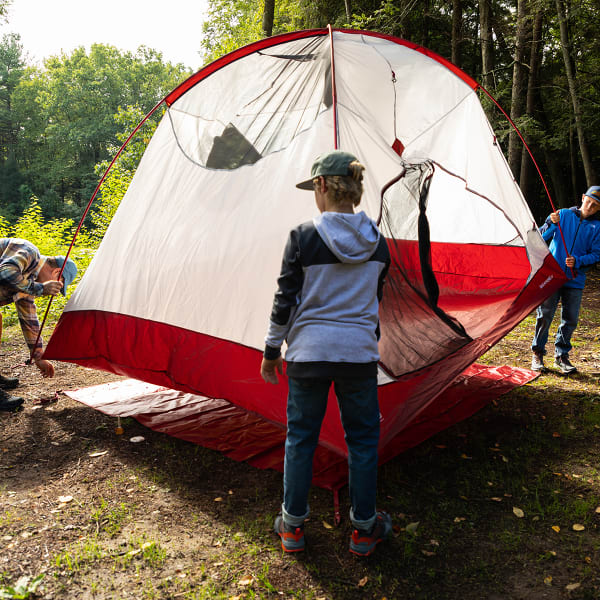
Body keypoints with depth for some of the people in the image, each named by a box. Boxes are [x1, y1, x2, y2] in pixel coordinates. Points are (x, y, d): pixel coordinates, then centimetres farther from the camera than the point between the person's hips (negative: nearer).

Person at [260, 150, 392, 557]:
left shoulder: (303, 238, -11)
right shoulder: (377, 242, 1)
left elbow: (286, 301, -7)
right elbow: (375, 301, 11)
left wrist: (272, 350, 5)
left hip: (309, 352, -2)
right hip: (360, 353, 2)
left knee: (301, 437, 13)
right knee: (362, 438, 15)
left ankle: (293, 526, 27)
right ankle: (364, 528, 28)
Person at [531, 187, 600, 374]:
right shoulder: (563, 214, 3)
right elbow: (540, 237, 0)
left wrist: (578, 261, -14)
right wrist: (552, 224, -18)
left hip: (575, 281, 2)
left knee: (570, 320, 4)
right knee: (545, 316, -1)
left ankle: (561, 355, 21)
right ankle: (537, 353, 13)